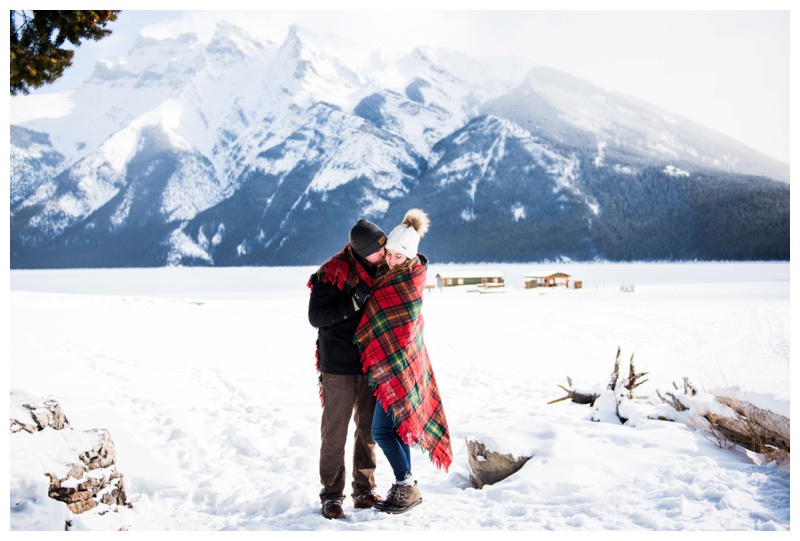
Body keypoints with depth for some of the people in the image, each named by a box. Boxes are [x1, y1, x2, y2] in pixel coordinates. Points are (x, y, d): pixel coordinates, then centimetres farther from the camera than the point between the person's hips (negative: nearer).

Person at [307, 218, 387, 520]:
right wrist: (354, 302, -23)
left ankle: (364, 490, 25)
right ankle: (331, 495, 15)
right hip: (339, 368, -6)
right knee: (335, 432, 2)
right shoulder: (332, 272, -14)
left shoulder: (380, 269, 5)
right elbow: (316, 316, -17)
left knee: (369, 429, 12)